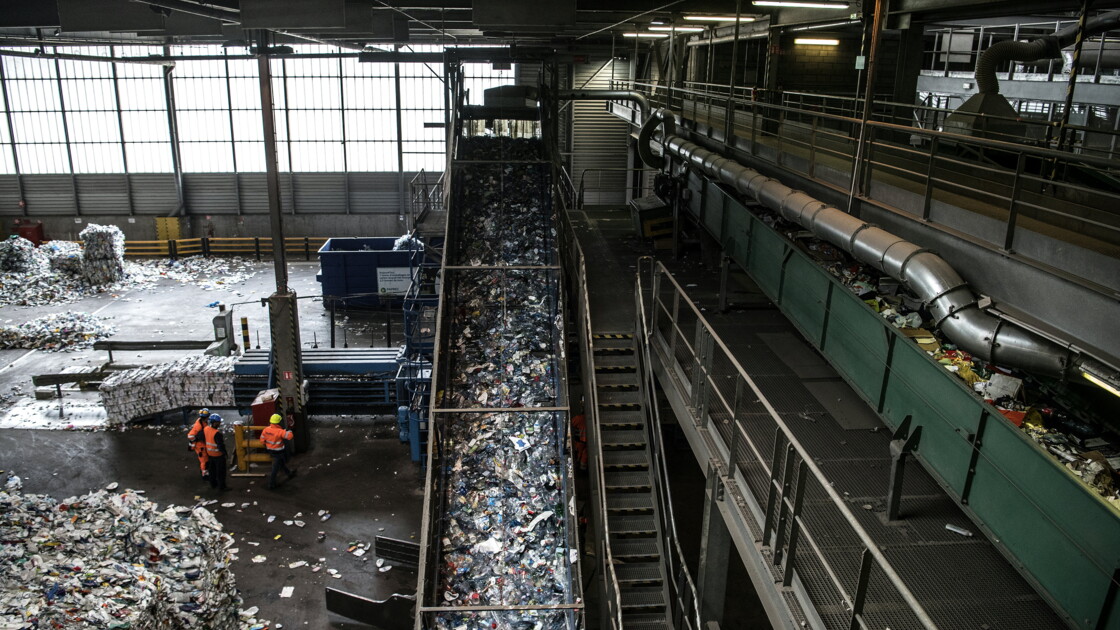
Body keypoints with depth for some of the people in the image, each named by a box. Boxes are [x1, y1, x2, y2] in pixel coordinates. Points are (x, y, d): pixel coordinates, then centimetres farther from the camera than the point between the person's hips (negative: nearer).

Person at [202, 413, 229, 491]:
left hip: (209, 453, 8)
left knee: (212, 469, 26)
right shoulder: (217, 433, -33)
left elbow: (202, 438, 10)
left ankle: (213, 483, 41)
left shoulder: (206, 429, -8)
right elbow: (220, 445, -29)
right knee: (220, 471, 8)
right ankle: (221, 487, 17)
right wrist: (224, 452, -13)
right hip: (218, 454, -8)